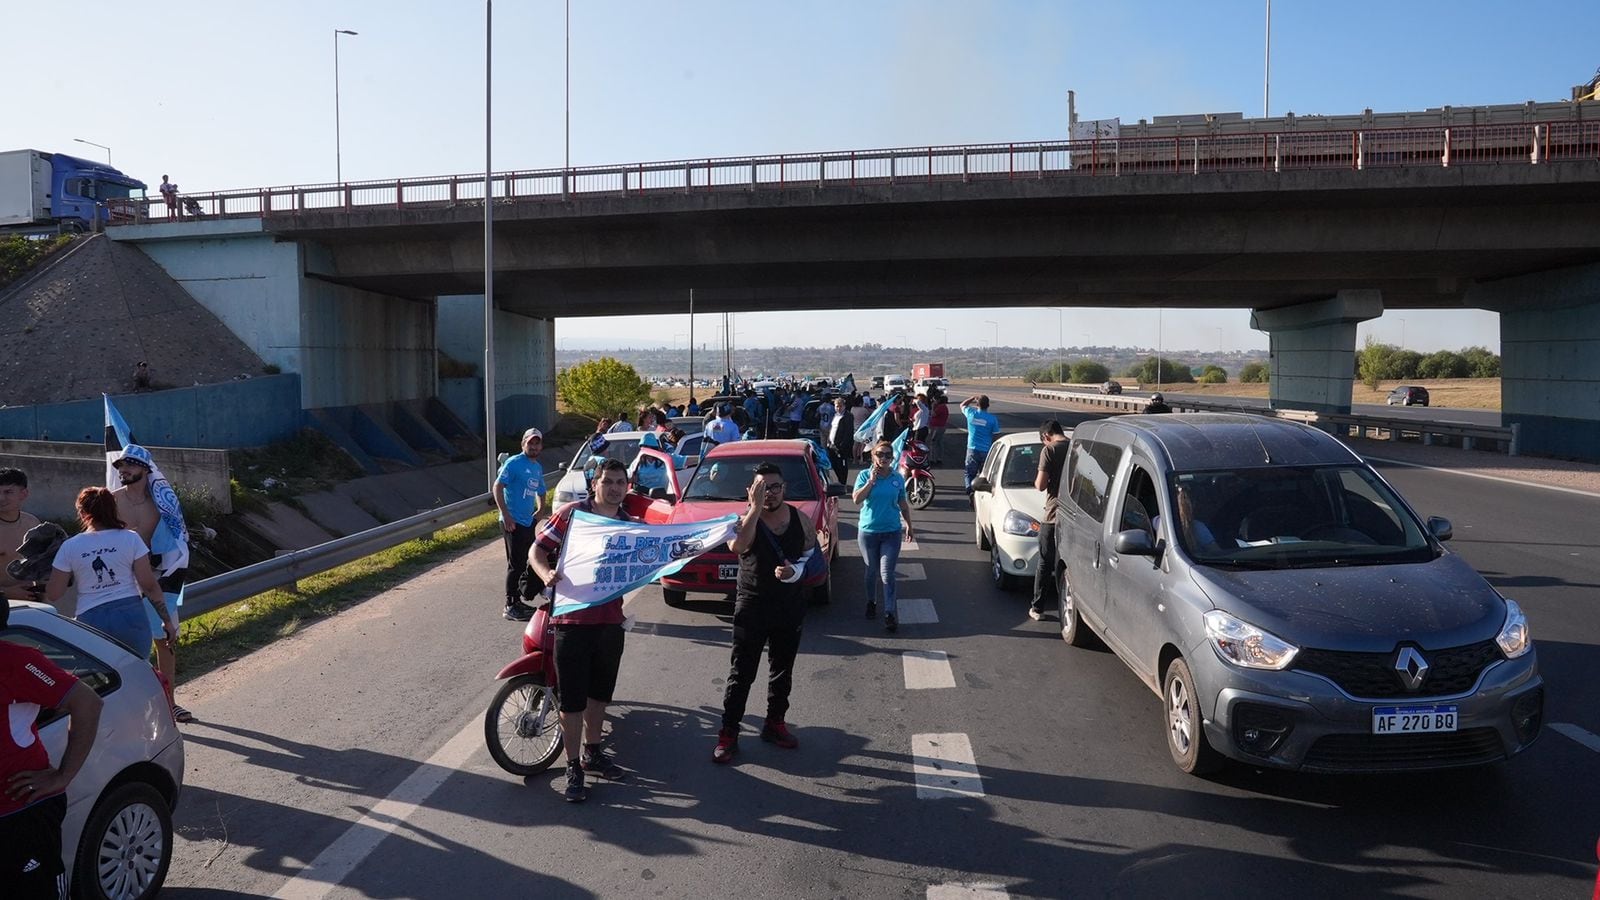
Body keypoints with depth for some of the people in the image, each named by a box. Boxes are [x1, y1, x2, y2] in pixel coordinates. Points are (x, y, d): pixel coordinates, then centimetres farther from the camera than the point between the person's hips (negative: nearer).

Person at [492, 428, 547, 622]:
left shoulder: (538, 468, 15)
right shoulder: (514, 463, -9)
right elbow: (497, 487, -15)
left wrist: (540, 510, 13)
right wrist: (506, 515, -20)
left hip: (528, 523, 8)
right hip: (513, 523, -8)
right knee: (516, 564, -5)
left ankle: (521, 599, 27)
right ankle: (511, 606, 3)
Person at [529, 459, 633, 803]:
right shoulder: (571, 513, -6)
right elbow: (537, 550, -4)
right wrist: (546, 573, -24)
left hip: (610, 620, 5)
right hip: (572, 618, -5)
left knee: (600, 693, 20)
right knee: (572, 698, 0)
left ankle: (592, 752, 38)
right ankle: (574, 768, 13)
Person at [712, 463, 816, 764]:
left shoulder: (800, 519, -2)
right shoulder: (745, 518, -13)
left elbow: (813, 553, 9)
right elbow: (737, 546, -36)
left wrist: (795, 570, -11)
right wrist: (756, 508, -38)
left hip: (790, 607, 4)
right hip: (752, 607, -4)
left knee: (782, 671, 17)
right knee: (741, 674, 0)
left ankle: (775, 723, 33)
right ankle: (728, 734, 9)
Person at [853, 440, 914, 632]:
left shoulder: (898, 478, 2)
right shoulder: (865, 475, -5)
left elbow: (903, 504, 12)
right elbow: (856, 499, -18)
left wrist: (909, 525, 14)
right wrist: (871, 481, -22)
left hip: (891, 532, 0)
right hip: (868, 531, 0)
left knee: (887, 574, -7)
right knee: (872, 571, 14)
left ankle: (890, 612, -5)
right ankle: (871, 602, 36)